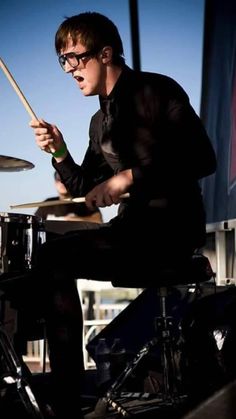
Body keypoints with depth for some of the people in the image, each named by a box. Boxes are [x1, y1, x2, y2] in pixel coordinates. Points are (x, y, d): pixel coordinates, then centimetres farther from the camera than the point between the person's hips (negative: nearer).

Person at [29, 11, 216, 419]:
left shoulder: (157, 91, -6)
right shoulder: (100, 123, 18)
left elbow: (202, 157, -16)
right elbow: (85, 191, 18)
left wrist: (131, 176, -21)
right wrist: (60, 153, 1)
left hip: (172, 226, -8)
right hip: (132, 228, 8)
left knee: (54, 258, -21)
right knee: (45, 258, -1)